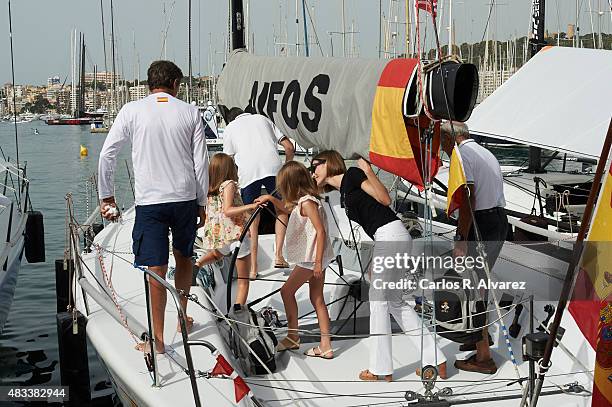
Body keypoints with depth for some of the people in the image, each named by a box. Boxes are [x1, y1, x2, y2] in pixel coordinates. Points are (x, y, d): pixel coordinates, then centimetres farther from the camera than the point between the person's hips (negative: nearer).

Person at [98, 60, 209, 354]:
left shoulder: (132, 111, 0)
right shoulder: (190, 113, 3)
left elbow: (107, 155, -1)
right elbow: (201, 162, 3)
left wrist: (106, 197, 9)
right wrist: (202, 203, 12)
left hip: (150, 201, -2)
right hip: (185, 198, 2)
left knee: (156, 268, -2)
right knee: (183, 257, 21)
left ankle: (158, 338, 0)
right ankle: (183, 319, 33)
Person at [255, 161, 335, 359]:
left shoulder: (307, 202, -16)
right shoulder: (302, 201, 13)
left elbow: (321, 231, -22)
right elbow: (288, 208, 36)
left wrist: (318, 262, -23)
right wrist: (270, 199, 27)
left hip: (311, 257, -9)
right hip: (312, 258, 9)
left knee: (287, 291, 3)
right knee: (317, 300, 8)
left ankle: (293, 336, 11)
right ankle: (325, 346, 8)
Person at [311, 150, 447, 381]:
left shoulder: (352, 175, -2)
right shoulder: (344, 195, 23)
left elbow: (385, 199, -12)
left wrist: (368, 171, -19)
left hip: (391, 234, -10)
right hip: (386, 240, 10)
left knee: (378, 297, -3)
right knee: (394, 301, 12)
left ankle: (381, 370, 4)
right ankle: (435, 361, 13)